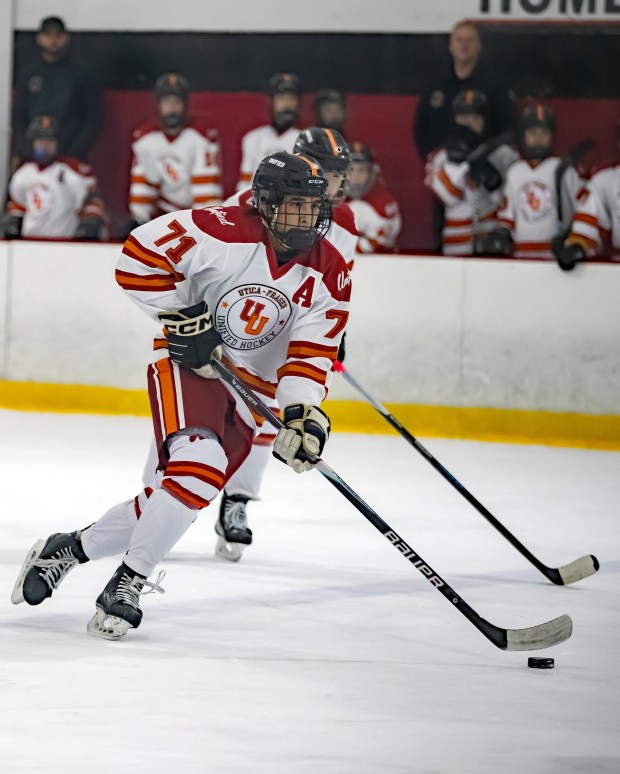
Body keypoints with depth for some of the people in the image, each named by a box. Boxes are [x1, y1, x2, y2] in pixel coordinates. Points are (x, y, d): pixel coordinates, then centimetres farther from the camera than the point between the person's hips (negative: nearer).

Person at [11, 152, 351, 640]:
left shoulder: (330, 275, -6)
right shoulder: (223, 232, -19)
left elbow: (311, 353, -8)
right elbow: (139, 256, -17)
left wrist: (303, 412, -23)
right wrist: (181, 315, -19)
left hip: (249, 390, 5)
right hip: (188, 361, -5)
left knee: (178, 499, 1)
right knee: (198, 466, -29)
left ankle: (70, 549, 19)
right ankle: (129, 582, -18)